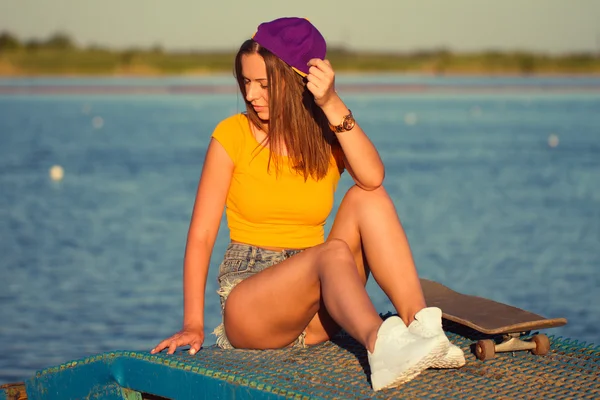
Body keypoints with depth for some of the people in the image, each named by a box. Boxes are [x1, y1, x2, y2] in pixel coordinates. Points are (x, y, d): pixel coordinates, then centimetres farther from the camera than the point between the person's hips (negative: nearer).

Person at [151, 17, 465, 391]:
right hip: (247, 303, -3)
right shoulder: (233, 134, -2)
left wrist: (332, 105, -25)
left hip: (313, 313, 4)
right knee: (334, 253, -32)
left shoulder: (328, 136, 5)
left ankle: (419, 323, -33)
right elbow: (201, 234, -7)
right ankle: (380, 345, -61)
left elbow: (373, 177, -18)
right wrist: (193, 324, -16)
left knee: (368, 198, -19)